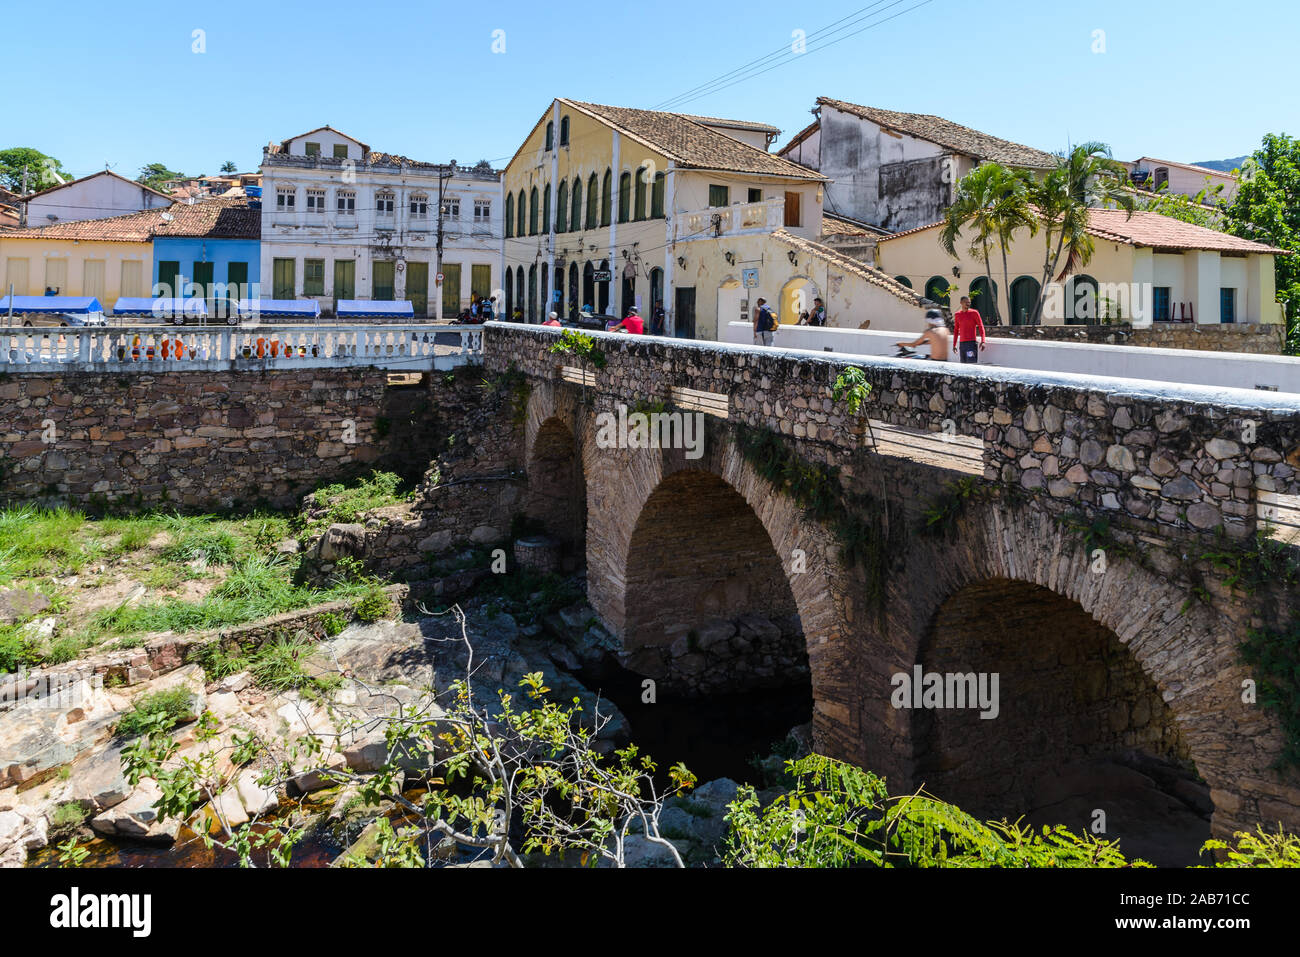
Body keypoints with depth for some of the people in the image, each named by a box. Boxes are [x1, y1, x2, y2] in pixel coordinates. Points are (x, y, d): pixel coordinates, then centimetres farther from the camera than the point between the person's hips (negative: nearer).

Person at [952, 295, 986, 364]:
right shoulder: (957, 315, 13)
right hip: (962, 343, 5)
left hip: (971, 343, -5)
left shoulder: (974, 313, -1)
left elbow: (981, 327, -4)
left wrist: (983, 341, -15)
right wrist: (954, 345, 16)